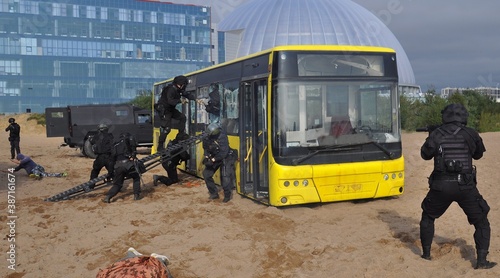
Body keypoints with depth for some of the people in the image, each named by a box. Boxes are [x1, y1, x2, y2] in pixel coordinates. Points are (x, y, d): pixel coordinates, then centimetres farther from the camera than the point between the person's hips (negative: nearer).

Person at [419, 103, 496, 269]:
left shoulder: (436, 134, -1)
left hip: (441, 186, 1)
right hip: (465, 186, 0)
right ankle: (482, 260, 7)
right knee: (481, 222, 15)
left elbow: (425, 155, 13)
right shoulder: (471, 134, 1)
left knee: (428, 217, 23)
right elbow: (478, 154, 18)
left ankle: (426, 253, 26)